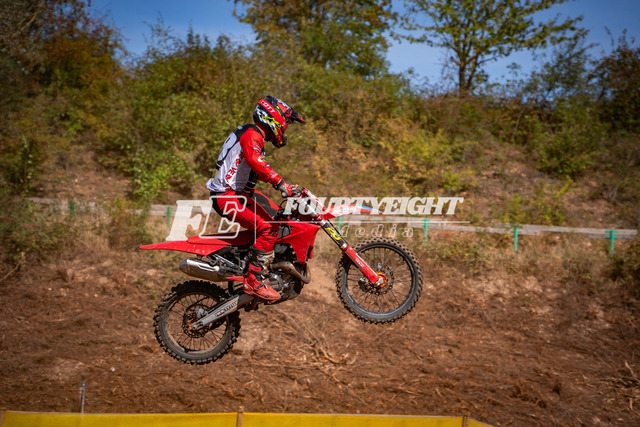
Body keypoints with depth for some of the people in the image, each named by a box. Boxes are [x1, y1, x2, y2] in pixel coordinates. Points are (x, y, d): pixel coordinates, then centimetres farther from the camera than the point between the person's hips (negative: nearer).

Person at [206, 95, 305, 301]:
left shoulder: (256, 137, 20)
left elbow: (260, 171, 31)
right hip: (227, 195, -11)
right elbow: (255, 161, -35)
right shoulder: (252, 134, -14)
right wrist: (281, 184, -42)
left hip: (241, 192, 11)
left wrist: (288, 188, 24)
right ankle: (254, 280, -23)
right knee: (268, 227, -25)